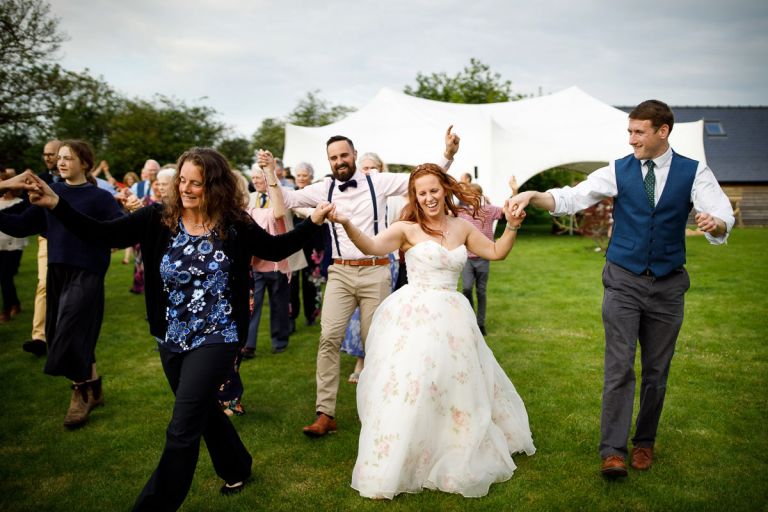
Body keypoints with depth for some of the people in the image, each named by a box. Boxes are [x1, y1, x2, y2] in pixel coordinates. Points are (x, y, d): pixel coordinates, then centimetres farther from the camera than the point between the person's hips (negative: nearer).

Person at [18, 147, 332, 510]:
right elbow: (102, 234, -12)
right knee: (203, 411, 23)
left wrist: (313, 222, -8)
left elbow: (274, 249, 2)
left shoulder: (234, 225, -10)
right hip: (171, 340, 4)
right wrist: (55, 204, -24)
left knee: (183, 429, -2)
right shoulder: (158, 218, -6)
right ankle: (236, 468, 49)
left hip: (215, 339, -4)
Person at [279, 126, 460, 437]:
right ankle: (325, 414, -1)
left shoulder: (378, 182, 0)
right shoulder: (323, 189, 6)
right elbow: (287, 199, 7)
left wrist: (447, 155, -13)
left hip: (375, 272, -1)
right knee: (329, 338, -8)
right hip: (340, 273, 2)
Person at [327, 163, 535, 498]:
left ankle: (456, 459, 41)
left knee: (457, 384, 16)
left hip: (450, 317, 5)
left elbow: (496, 252, 17)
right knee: (408, 386, -8)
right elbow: (371, 246, -19)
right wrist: (346, 224, -36)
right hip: (413, 317, -5)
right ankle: (393, 466, 9)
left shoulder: (462, 227, 9)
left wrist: (512, 228, 2)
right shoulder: (407, 229, -5)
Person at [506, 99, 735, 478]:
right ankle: (613, 450, 2)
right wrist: (533, 195, -25)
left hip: (668, 284, 1)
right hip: (623, 281, -1)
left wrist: (715, 223, -38)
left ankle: (644, 441, 29)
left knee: (656, 370, 11)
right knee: (619, 367, -5)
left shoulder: (694, 173, -1)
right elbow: (572, 198, -7)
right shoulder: (618, 170, 0)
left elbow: (722, 215, -13)